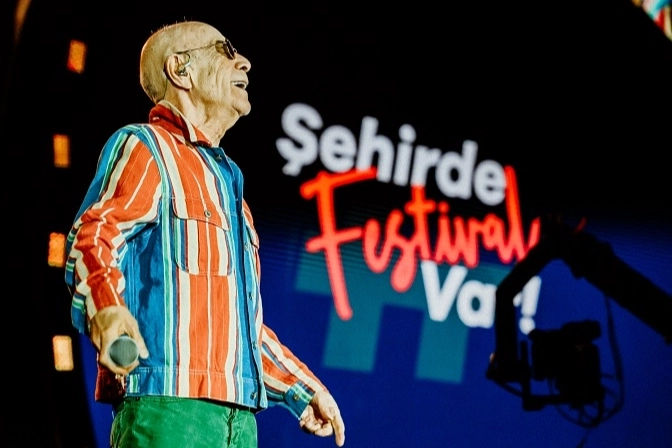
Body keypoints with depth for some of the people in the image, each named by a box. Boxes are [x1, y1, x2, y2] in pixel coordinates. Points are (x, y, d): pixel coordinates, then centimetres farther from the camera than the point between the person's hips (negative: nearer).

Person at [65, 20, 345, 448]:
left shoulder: (224, 177, 28)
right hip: (166, 405, -8)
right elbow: (94, 234, -15)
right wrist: (104, 306, -35)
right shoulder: (144, 146, 4)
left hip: (237, 414, 8)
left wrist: (306, 389, 33)